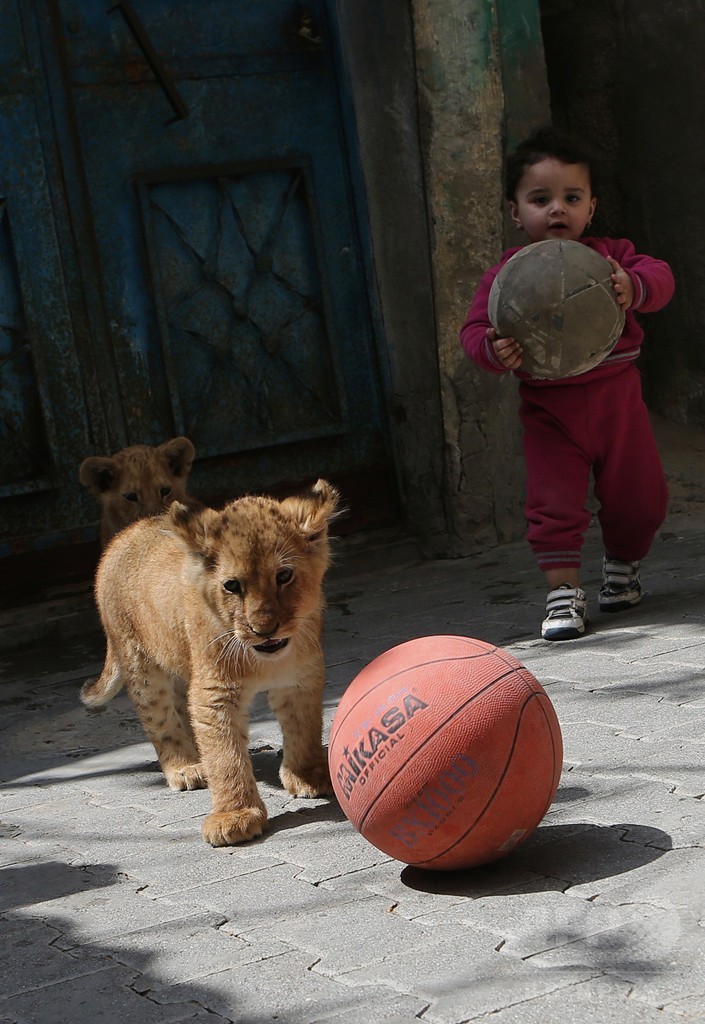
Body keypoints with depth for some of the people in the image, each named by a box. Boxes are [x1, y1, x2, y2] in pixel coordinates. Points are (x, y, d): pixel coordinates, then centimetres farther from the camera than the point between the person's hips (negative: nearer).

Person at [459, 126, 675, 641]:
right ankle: (564, 591, 2)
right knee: (554, 503, -9)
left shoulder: (610, 255, 1)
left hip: (617, 399, 2)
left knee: (639, 497, 11)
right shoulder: (506, 274, -3)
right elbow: (474, 328, -6)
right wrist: (494, 350, -29)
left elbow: (660, 276, -12)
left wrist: (634, 286, -35)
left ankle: (622, 566, 37)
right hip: (549, 410, -2)